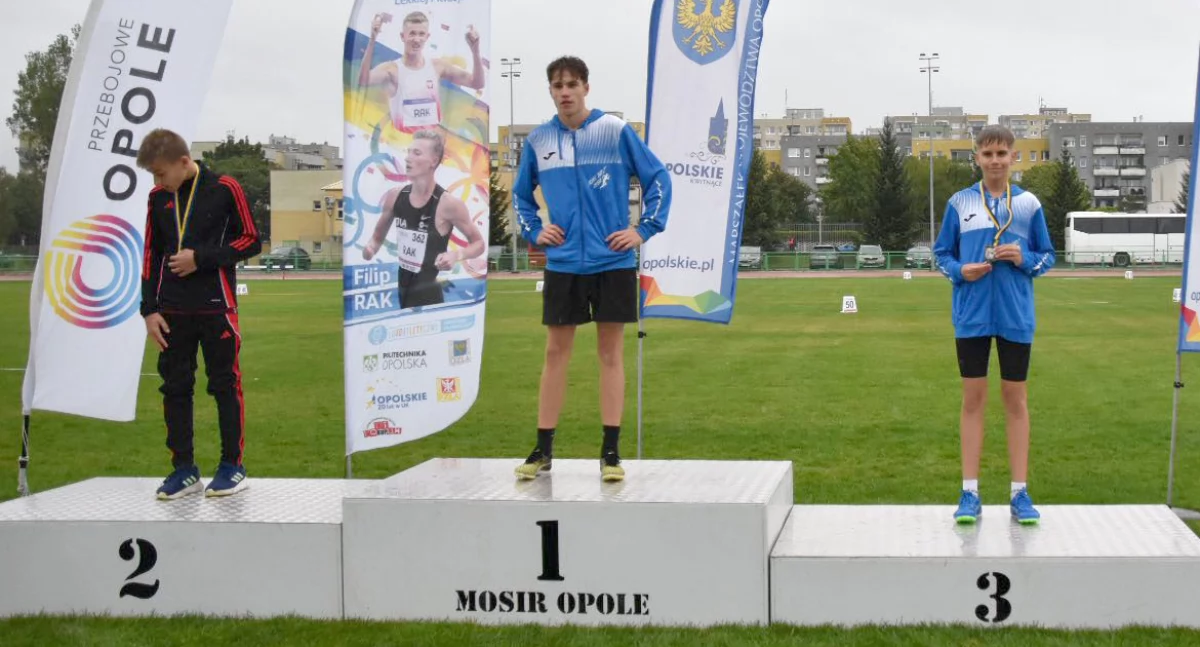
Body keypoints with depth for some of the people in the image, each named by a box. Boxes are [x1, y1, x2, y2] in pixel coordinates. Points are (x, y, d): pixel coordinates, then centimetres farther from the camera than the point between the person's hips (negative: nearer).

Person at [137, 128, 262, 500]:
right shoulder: (158, 197, 6)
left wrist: (201, 257, -13)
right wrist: (149, 309, 4)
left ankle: (233, 466, 13)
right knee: (174, 387, 6)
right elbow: (152, 254, 10)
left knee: (225, 385, 3)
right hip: (172, 310, 4)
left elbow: (251, 241, -4)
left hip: (216, 307, -4)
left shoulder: (225, 189, -6)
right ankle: (184, 468, 15)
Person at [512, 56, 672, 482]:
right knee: (555, 354, 5)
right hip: (562, 265, 2)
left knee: (611, 354, 3)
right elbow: (521, 193, 21)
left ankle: (611, 453, 8)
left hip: (612, 262, -2)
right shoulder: (538, 141, 6)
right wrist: (534, 231, 7)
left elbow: (658, 179, 3)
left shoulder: (616, 131, -3)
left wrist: (644, 229, -4)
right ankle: (543, 451, 12)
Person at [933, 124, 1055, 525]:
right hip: (972, 315, 0)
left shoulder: (1028, 203, 3)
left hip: (1015, 315, 0)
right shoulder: (959, 203, 3)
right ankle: (970, 493, 8)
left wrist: (1025, 259, -12)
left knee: (1015, 398, 5)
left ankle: (1019, 492, 11)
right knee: (973, 398, 3)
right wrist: (960, 270, -11)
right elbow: (942, 254, 9)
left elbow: (1047, 256, 9)